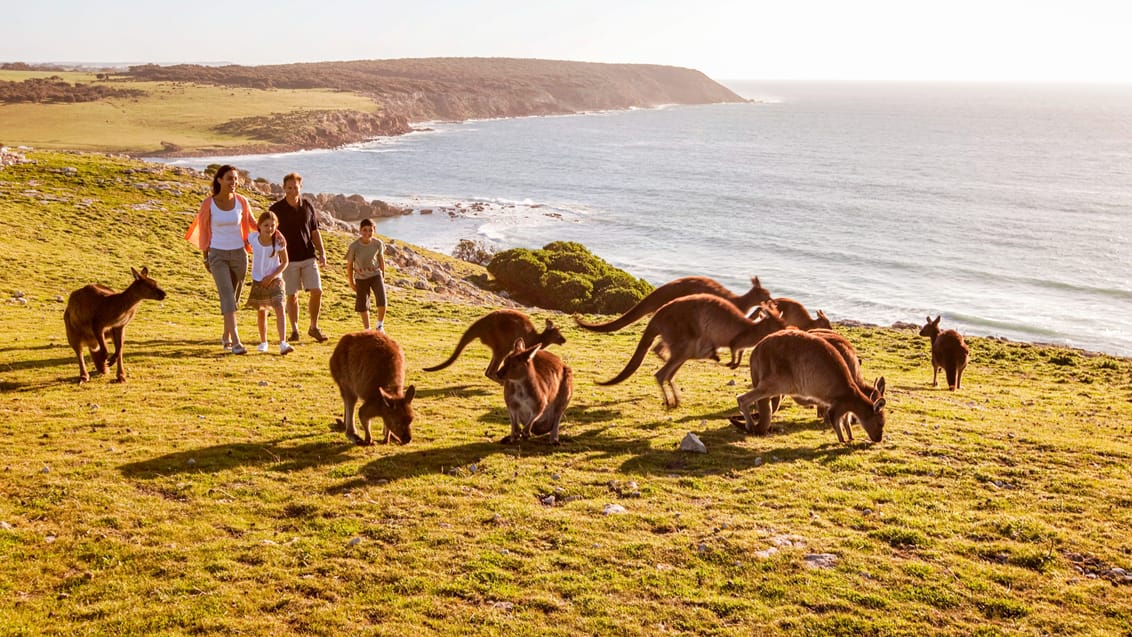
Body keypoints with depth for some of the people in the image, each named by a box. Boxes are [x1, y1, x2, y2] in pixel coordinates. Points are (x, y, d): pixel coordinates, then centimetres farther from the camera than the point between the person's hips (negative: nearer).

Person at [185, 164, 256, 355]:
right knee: (227, 295, -15)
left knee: (234, 296, 12)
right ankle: (235, 341, -21)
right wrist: (205, 257, 8)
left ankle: (226, 336, 31)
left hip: (239, 253, 3)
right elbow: (204, 231, 4)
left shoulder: (242, 202, -2)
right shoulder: (208, 204, -7)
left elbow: (252, 222, 13)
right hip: (217, 255, -3)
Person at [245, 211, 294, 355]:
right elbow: (246, 245, 12)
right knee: (261, 312, 12)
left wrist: (272, 276, -16)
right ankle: (263, 342, 31)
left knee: (279, 308, -18)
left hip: (274, 279, -2)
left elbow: (284, 262, -7)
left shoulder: (279, 242, -18)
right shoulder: (252, 237, -14)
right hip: (258, 280, 2)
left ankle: (283, 343, -24)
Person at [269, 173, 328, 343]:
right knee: (292, 296, 2)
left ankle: (314, 328, 10)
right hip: (289, 259, -2)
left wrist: (321, 253, 5)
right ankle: (295, 330, 15)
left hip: (308, 257, 2)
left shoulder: (308, 206, 6)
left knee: (317, 291, -5)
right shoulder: (276, 209, -3)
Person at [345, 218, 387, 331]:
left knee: (381, 301, -15)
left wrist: (383, 275, 13)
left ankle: (380, 325, 7)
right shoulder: (354, 247, -20)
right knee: (363, 306, 7)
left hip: (376, 275, 0)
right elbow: (349, 265, -8)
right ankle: (367, 329, 25)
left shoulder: (378, 243, -14)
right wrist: (351, 283, -1)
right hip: (361, 278, 0)